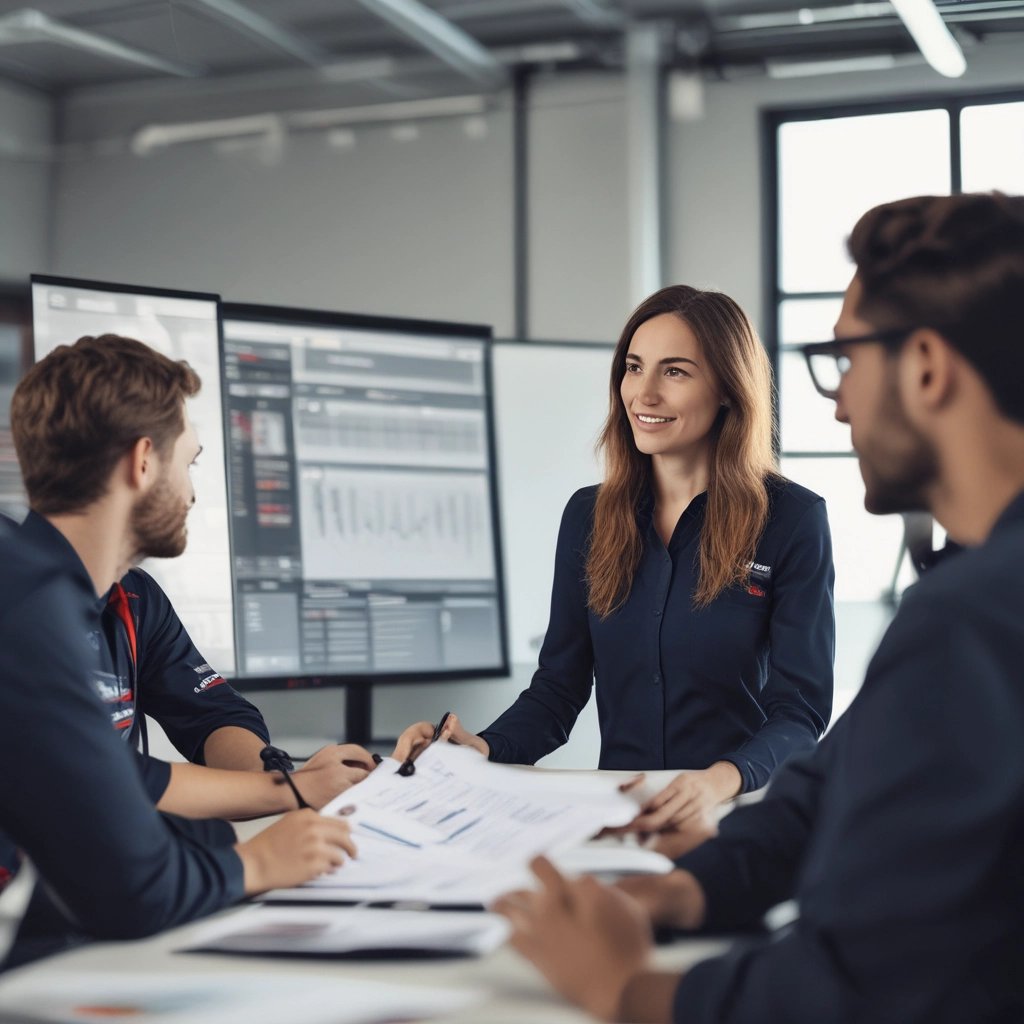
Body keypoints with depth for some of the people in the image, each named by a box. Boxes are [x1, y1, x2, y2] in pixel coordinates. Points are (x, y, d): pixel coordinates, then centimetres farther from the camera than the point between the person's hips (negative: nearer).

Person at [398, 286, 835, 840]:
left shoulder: (792, 518, -3)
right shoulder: (589, 515, 10)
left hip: (742, 817, -3)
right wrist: (483, 749, -11)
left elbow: (800, 707, -7)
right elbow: (559, 685, 11)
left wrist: (723, 779, -29)